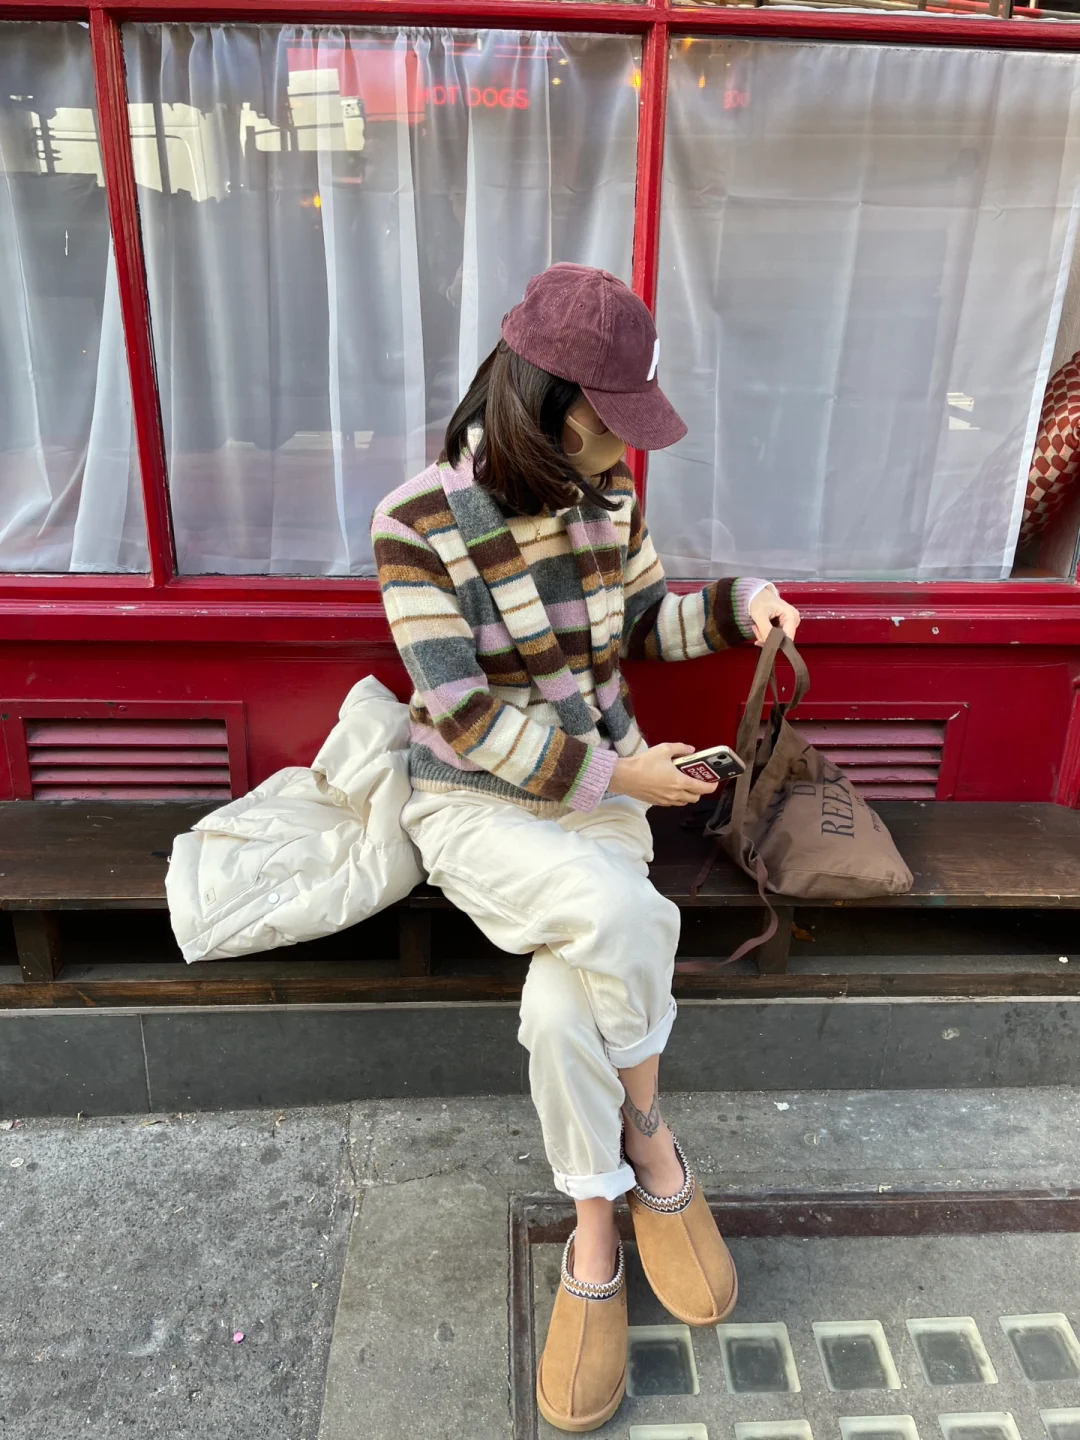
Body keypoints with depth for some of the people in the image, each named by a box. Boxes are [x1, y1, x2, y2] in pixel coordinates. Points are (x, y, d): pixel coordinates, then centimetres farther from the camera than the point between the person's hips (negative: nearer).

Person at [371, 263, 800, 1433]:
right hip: (475, 805, -3)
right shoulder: (416, 525, -18)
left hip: (600, 785, 3)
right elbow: (463, 719, -19)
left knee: (565, 1002, -23)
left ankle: (593, 1245, 5)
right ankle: (649, 1141, -1)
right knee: (625, 920, -32)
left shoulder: (606, 493, -3)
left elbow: (646, 622, 12)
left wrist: (743, 604, -6)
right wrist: (617, 774, -20)